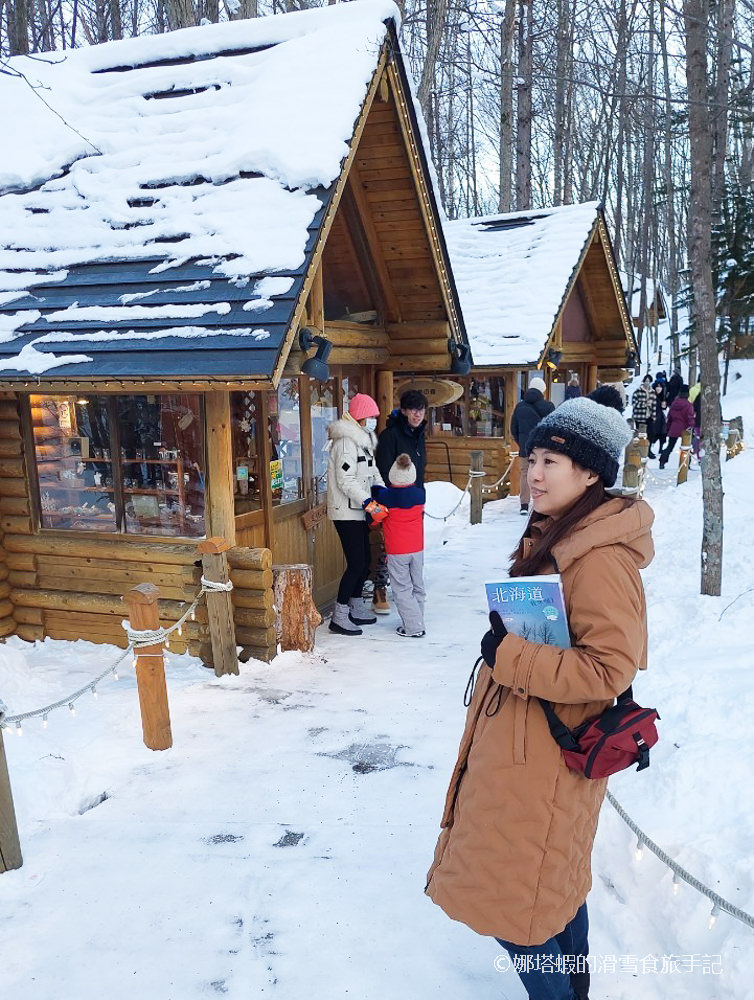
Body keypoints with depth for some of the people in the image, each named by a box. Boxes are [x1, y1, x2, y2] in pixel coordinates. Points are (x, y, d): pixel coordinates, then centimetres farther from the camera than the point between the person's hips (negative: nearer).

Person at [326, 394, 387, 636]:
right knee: (356, 564, -9)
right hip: (346, 512, -10)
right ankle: (339, 617, -3)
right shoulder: (345, 441, -16)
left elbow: (372, 472, 20)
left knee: (364, 561, 14)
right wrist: (369, 503, -24)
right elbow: (346, 480, -22)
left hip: (358, 510, 10)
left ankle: (356, 608, 26)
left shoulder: (362, 438, 17)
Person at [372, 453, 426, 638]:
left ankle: (414, 627, 1)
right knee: (418, 587, 16)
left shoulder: (385, 496, -13)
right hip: (417, 548, 4)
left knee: (402, 590, 3)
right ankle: (417, 622, 25)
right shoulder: (420, 494, -2)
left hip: (396, 551, -4)